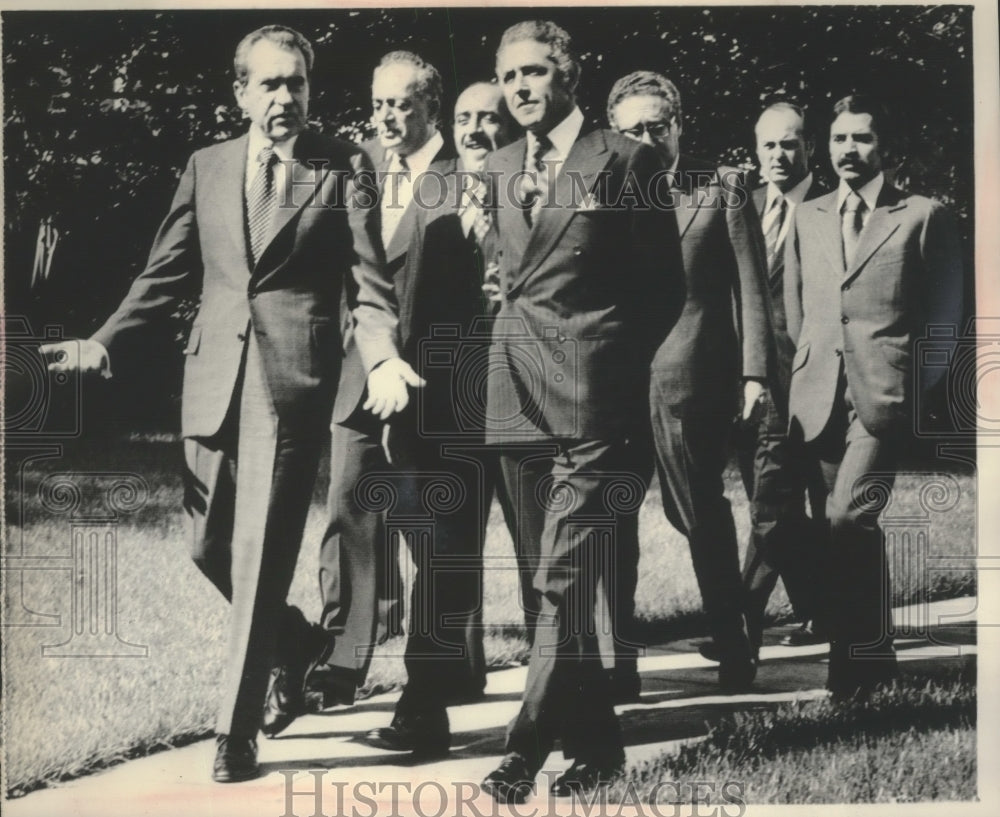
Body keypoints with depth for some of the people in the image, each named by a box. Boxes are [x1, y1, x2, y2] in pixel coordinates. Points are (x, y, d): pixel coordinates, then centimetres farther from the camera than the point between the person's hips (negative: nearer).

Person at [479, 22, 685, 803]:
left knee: (563, 580, -9)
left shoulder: (624, 160, 0)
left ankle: (529, 747, -3)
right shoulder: (498, 169, 16)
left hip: (592, 395, -6)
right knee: (560, 580, 11)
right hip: (516, 396, 6)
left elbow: (664, 284, 2)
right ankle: (596, 742, 21)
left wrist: (615, 359, -2)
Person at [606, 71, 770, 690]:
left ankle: (733, 651, 16)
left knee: (701, 512, 2)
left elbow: (750, 287, 2)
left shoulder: (722, 190, 5)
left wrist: (753, 373, -5)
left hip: (693, 377, -3)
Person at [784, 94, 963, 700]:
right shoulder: (807, 218, 16)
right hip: (820, 395, 4)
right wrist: (804, 370, 10)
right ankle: (874, 655, 22)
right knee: (857, 528, 10)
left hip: (884, 394, -4)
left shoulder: (923, 216, 4)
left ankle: (858, 657, -6)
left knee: (846, 519, -18)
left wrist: (918, 380, -1)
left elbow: (946, 311, 4)